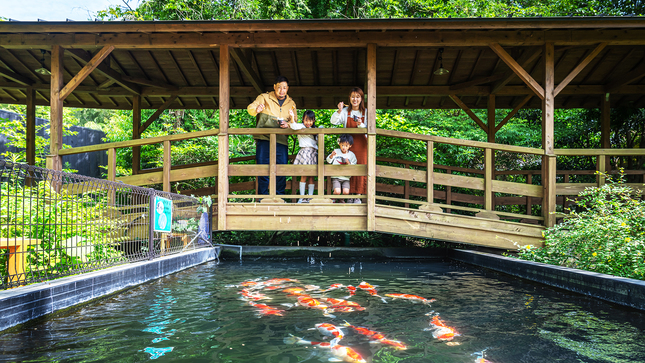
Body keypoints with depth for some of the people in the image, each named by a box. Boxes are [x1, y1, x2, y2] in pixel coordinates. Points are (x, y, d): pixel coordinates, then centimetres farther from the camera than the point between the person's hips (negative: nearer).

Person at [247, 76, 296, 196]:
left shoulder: (291, 103, 16)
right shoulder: (264, 98, 7)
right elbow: (250, 107, -5)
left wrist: (288, 124, -9)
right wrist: (256, 110, -29)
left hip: (281, 140, 3)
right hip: (264, 138, -2)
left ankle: (279, 195, 9)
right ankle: (262, 196, 4)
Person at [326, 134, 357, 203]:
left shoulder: (351, 155, 6)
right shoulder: (336, 151, 3)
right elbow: (328, 160, 0)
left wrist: (349, 163, -15)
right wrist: (331, 155, -19)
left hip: (346, 177, 2)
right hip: (336, 177, -1)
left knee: (346, 192, -17)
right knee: (337, 191, -22)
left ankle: (341, 200, 18)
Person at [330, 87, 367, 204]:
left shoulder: (366, 112, 4)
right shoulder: (345, 111, 4)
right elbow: (333, 121, -6)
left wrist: (360, 124, -20)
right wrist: (339, 111, -20)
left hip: (361, 143, 0)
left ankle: (358, 195, 6)